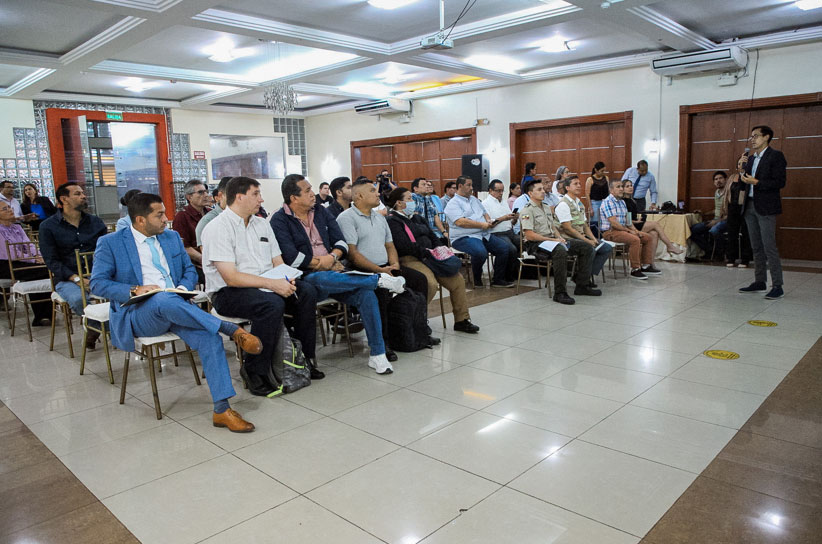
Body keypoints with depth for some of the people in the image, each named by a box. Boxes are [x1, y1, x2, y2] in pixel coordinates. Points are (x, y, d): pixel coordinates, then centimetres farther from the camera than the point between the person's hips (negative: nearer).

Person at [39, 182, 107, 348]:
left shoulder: (96, 222, 14)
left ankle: (94, 329, -5)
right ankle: (99, 325, -6)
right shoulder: (48, 226, 5)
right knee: (78, 299, -36)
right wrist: (77, 279, -17)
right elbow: (51, 260, -2)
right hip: (67, 279, -2)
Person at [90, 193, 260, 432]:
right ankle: (232, 330, -32)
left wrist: (183, 288, -5)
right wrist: (134, 291, -18)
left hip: (175, 307, 4)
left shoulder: (172, 237, 18)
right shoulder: (110, 243, 5)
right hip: (138, 314, -3)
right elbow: (97, 283, -1)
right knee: (164, 300, -40)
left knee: (209, 338, -26)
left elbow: (190, 270, 18)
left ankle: (222, 409, -26)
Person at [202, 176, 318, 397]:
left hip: (264, 286, 7)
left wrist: (286, 280, -11)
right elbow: (230, 277, -20)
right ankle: (254, 371, -19)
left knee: (307, 291, -14)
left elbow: (278, 263, 13)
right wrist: (272, 284, -26)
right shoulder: (218, 228, -11)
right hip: (227, 293, -7)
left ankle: (305, 357, -3)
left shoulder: (261, 224, 14)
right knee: (272, 304, -34)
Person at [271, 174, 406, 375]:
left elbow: (341, 242, 10)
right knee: (324, 278, -41)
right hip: (306, 279, -5)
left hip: (332, 271, 5)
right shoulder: (279, 221, -1)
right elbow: (292, 258, -13)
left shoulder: (321, 211, 16)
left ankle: (377, 354, -15)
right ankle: (379, 279, -24)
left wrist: (333, 257, -12)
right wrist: (322, 263, -8)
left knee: (366, 293, -22)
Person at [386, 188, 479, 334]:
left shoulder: (416, 218, 24)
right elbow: (404, 245, -17)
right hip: (410, 259, -8)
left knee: (457, 280, -6)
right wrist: (428, 252, -18)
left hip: (429, 257, 8)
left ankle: (461, 320, 5)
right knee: (430, 284, -33)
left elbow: (432, 236, 22)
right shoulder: (392, 221, -4)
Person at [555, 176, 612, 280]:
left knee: (607, 248, -2)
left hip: (582, 237, 9)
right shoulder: (563, 204, -11)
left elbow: (585, 225, 20)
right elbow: (568, 229, -17)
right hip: (569, 239, -9)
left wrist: (593, 239, 2)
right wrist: (587, 241, -16)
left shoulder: (579, 203, 18)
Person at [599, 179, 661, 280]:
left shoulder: (622, 202, 17)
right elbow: (614, 223, -20)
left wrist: (635, 230, 5)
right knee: (635, 240, -31)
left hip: (623, 229, 10)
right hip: (610, 232, -10)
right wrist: (629, 231, -14)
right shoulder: (608, 202, -14)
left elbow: (627, 220, 21)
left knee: (648, 237, 4)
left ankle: (646, 266, 7)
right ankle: (635, 270, -21)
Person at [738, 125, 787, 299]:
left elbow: (780, 182, -13)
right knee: (756, 247, 11)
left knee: (769, 247, -9)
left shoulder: (775, 156, -6)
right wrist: (743, 178, 0)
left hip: (765, 207, -8)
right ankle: (760, 282, 19)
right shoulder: (751, 158, 16)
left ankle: (777, 286, -3)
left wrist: (756, 182, -19)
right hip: (750, 206, 8)